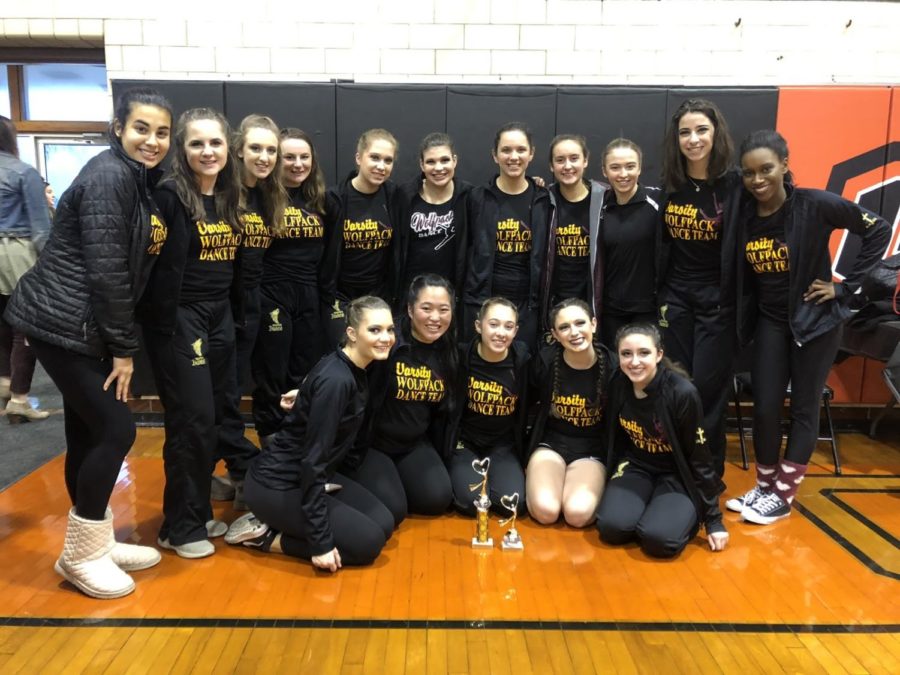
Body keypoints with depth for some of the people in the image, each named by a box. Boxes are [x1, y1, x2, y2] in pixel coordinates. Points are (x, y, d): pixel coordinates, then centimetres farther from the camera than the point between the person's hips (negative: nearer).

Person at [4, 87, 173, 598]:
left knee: (88, 431, 14)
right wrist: (124, 347, -15)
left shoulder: (140, 179, 13)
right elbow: (106, 270, -21)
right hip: (64, 322, -9)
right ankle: (82, 555, 12)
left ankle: (94, 542, 27)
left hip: (86, 325, 9)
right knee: (116, 429, -5)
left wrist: (119, 342, 12)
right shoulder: (108, 176, -17)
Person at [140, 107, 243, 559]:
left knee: (214, 420, 11)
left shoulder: (229, 198, 11)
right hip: (180, 322, -7)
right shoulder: (170, 195, -12)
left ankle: (198, 512, 26)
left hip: (220, 318, 7)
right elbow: (161, 270, -16)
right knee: (192, 424, -3)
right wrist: (167, 332, -18)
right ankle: (179, 528, 12)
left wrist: (238, 319, 13)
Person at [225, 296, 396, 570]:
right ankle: (265, 536, -2)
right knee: (369, 541, -10)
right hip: (277, 485, -9)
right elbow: (313, 458, -26)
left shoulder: (356, 371, 1)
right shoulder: (336, 380, -27)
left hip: (308, 476, 9)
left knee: (383, 523, 4)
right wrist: (320, 540, -24)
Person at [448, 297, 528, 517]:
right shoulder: (462, 356, -14)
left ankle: (487, 477, 13)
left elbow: (527, 408, 1)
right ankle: (459, 475, 12)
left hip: (503, 446, 2)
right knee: (472, 501, -22)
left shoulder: (523, 359, -9)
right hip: (465, 443, -2)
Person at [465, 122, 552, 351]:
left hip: (527, 303, 1)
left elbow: (546, 257, 6)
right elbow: (463, 251, 4)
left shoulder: (543, 200, 3)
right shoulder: (477, 197, 0)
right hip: (482, 300, -1)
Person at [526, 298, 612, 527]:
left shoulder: (611, 365, -11)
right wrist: (528, 458, 9)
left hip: (591, 450, 0)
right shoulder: (545, 360, -9)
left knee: (578, 513, -27)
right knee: (545, 511, -25)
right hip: (550, 443, 1)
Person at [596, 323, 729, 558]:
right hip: (635, 466, 3)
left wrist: (713, 519, -9)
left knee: (659, 538, -27)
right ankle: (645, 507, 9)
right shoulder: (617, 385, -11)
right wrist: (612, 492, 12)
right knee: (611, 527, -22)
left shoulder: (683, 393, -24)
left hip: (676, 473, -3)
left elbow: (699, 458, -15)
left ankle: (686, 515, 6)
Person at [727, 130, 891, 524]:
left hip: (815, 320, -3)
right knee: (764, 407, 3)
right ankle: (764, 486, 22)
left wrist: (845, 287, -10)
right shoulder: (744, 218, -4)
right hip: (770, 321, 4)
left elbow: (878, 230, -9)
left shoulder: (816, 205, -15)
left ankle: (783, 495, 16)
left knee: (803, 408, 5)